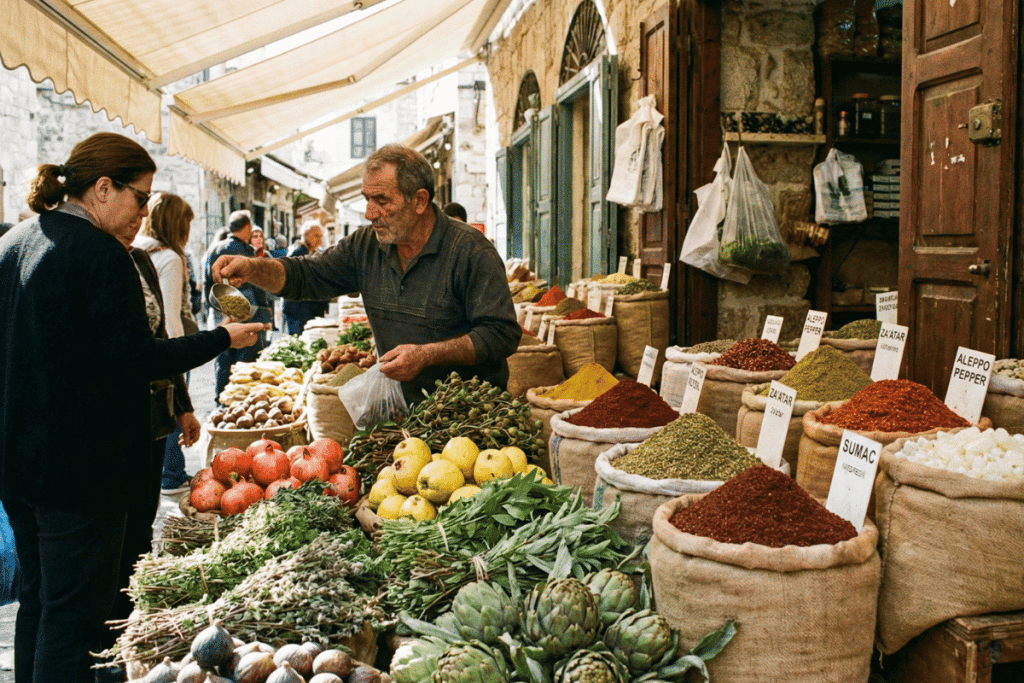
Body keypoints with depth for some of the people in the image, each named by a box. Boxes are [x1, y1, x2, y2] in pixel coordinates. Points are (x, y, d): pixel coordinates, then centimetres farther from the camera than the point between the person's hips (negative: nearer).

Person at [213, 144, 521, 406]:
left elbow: (503, 334, -15)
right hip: (402, 410, 5)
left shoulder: (470, 250, -13)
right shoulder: (365, 245, 6)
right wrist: (252, 268, -7)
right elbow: (305, 276, 13)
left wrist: (427, 355, -21)